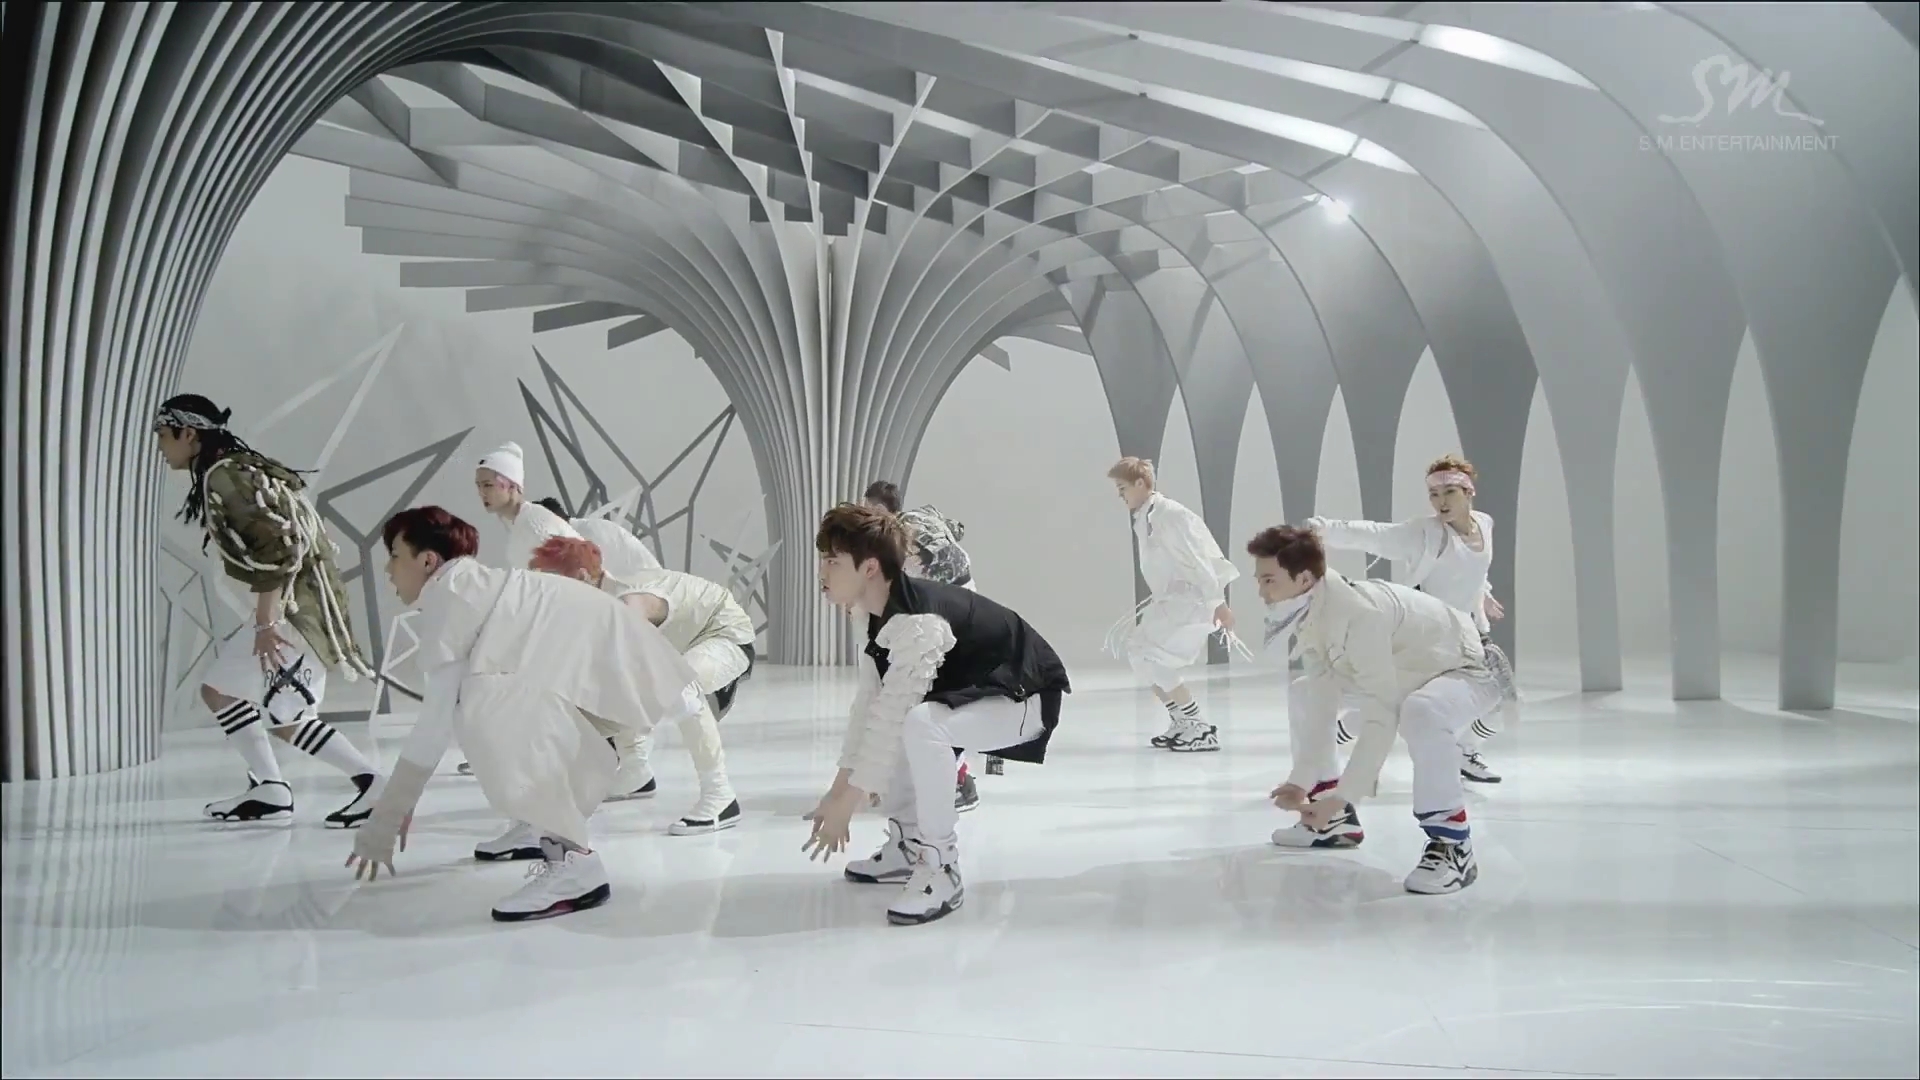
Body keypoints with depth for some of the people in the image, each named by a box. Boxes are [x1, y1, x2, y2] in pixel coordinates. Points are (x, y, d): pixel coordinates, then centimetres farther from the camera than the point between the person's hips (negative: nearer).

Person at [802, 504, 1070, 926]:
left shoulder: (917, 622, -32)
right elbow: (869, 699, -3)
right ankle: (907, 845, 15)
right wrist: (840, 786, -6)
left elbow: (891, 714, -33)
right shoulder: (869, 611, -4)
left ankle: (941, 868, -18)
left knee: (920, 724, -33)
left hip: (1023, 697, -10)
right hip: (965, 687, 10)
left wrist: (846, 802, -28)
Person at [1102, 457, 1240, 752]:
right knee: (1122, 641, 10)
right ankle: (1180, 721, 15)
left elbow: (1198, 559, -21)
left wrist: (1218, 603, -23)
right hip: (1170, 597, 10)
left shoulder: (1168, 514, -17)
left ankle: (1200, 729, -6)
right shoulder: (1144, 517, 10)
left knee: (1144, 652, -15)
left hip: (1194, 599, -10)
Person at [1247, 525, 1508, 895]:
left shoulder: (1359, 614, -38)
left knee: (1419, 712, -42)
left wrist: (1342, 797, -38)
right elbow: (1322, 700, -9)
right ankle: (1334, 820, 18)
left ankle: (1452, 845, -26)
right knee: (1302, 692, 12)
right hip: (1405, 671, 9)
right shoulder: (1307, 610, -11)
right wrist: (1302, 780, -13)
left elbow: (1381, 717, -38)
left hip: (1465, 671, -9)